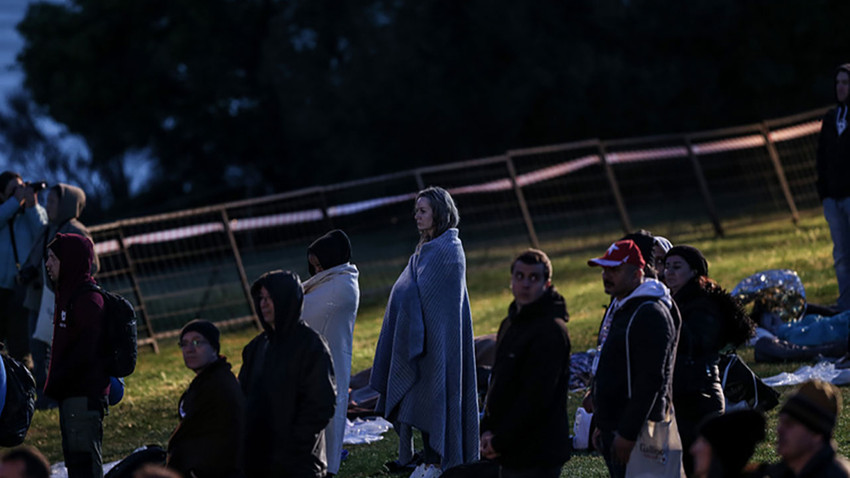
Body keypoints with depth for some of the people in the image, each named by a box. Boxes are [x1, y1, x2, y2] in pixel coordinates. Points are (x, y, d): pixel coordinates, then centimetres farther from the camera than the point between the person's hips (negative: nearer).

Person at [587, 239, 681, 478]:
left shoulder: (651, 314, -16)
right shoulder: (617, 307, 17)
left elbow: (650, 380, -22)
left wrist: (628, 434, -24)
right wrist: (601, 424, 21)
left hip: (635, 431, -10)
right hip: (612, 427, 10)